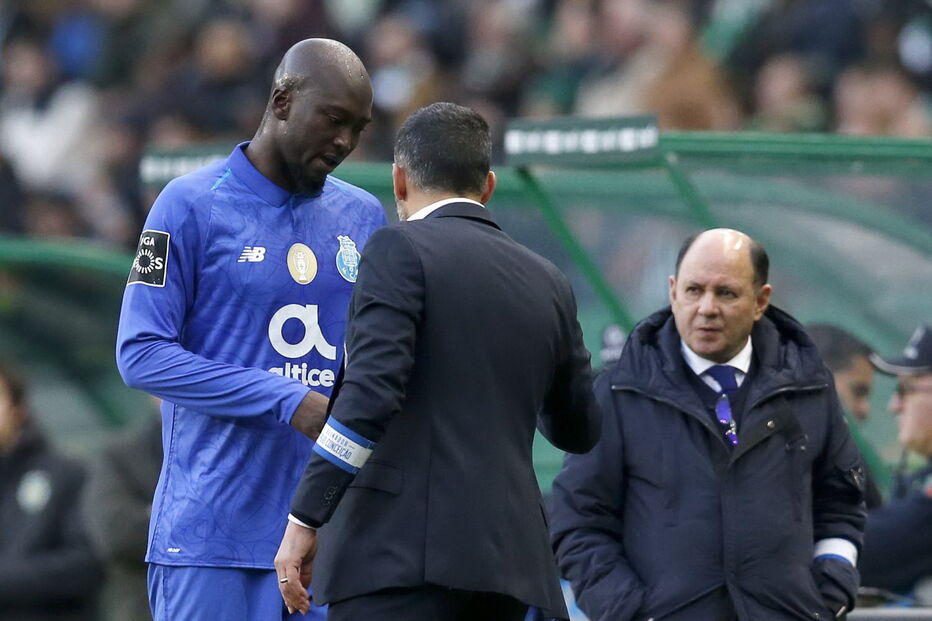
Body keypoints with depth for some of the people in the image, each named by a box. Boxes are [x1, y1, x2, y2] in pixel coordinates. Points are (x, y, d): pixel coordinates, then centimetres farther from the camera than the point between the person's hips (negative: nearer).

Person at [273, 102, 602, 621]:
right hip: (506, 554, 7)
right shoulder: (548, 283, 17)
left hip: (401, 557, -7)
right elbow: (581, 430, 27)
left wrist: (304, 519, -13)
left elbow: (371, 390, -14)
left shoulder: (402, 251, -2)